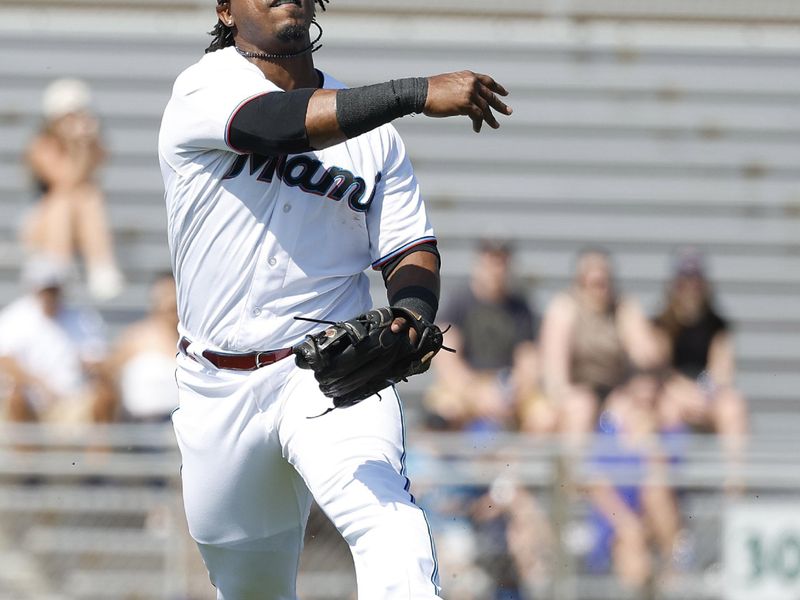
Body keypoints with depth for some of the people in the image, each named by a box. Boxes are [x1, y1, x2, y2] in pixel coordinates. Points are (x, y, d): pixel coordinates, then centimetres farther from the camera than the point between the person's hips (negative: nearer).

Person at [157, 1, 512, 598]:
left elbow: (410, 247, 8)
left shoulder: (374, 131, 8)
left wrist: (413, 315, -16)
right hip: (219, 391, 0)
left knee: (384, 515, -28)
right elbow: (283, 123, -25)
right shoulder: (202, 91, -5)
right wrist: (419, 92, -33)